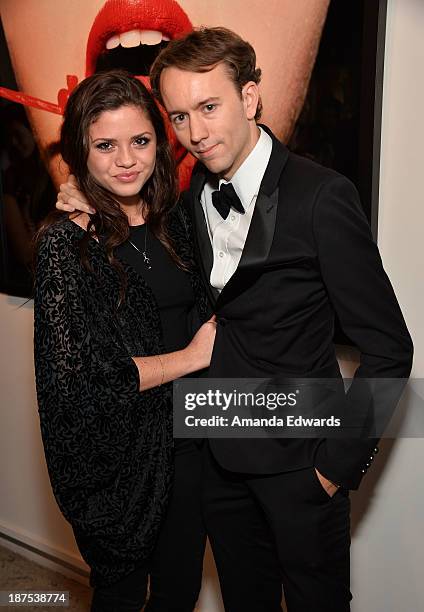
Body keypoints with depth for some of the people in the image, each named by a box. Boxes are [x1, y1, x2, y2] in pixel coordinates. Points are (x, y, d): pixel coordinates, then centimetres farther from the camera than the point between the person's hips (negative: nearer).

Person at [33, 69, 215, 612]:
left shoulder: (172, 221, 1)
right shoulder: (65, 241, -16)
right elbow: (79, 376, -20)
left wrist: (218, 335, -6)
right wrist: (191, 356, -14)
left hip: (185, 435, 5)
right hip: (115, 453, -5)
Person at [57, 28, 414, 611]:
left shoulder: (321, 196, -20)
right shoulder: (189, 195, -1)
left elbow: (388, 348, -16)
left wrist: (340, 460, -13)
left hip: (298, 456, -5)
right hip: (219, 453, 5)